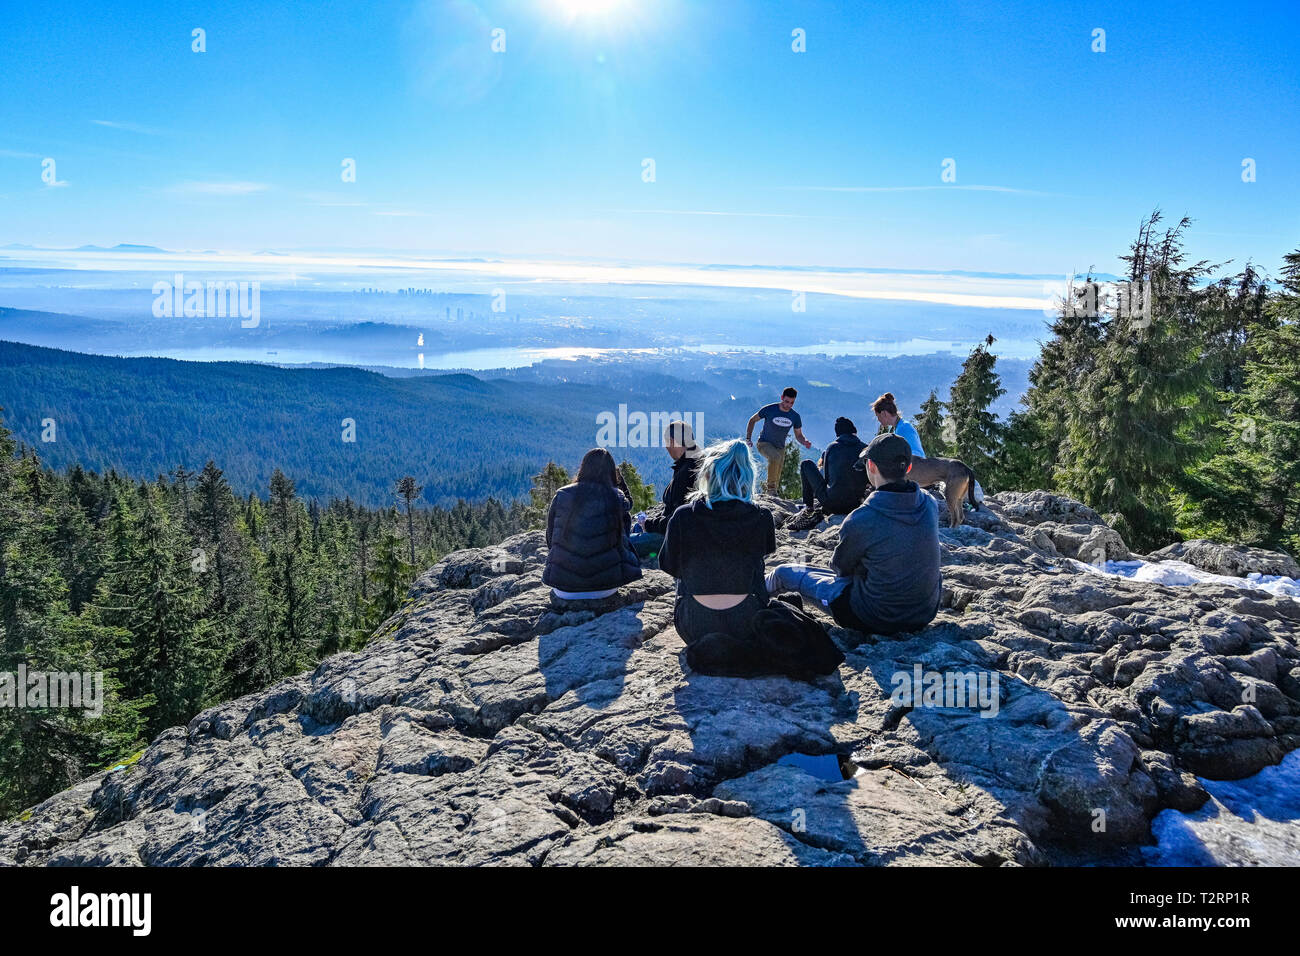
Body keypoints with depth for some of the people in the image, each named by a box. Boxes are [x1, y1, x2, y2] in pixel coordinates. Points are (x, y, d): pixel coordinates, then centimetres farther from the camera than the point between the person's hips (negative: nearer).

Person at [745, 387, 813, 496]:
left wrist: (804, 442, -18)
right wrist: (748, 439, -11)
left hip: (780, 448, 4)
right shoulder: (769, 409, -16)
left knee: (777, 478, 4)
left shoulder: (795, 416, -5)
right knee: (775, 457, -35)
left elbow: (798, 435, 5)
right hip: (764, 443, -4)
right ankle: (770, 487, -25)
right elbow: (752, 420, -3)